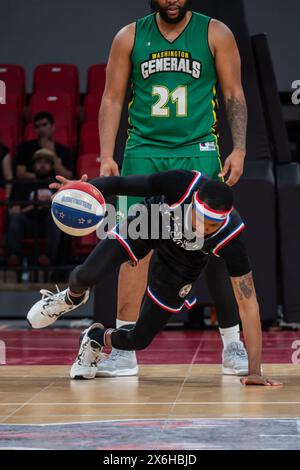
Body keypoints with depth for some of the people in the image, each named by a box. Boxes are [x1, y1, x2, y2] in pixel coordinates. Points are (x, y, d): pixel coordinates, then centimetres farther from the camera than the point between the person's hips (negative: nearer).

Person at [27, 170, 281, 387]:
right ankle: (72, 297, 20)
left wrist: (255, 370, -35)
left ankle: (97, 338, 33)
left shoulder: (231, 237, -37)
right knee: (88, 275, -21)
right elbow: (121, 183, -27)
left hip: (181, 260, 0)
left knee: (139, 339, -3)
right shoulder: (180, 184, -39)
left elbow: (248, 303, -33)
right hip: (148, 223, 0)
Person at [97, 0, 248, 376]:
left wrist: (239, 150, -6)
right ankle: (124, 349, 2)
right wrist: (107, 157, 0)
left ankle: (232, 344, 8)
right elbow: (112, 98, 8)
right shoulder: (130, 37, 6)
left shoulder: (215, 34, 3)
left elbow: (234, 95, 4)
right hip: (143, 153, 1)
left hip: (198, 152, -1)